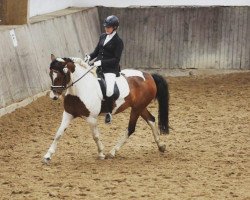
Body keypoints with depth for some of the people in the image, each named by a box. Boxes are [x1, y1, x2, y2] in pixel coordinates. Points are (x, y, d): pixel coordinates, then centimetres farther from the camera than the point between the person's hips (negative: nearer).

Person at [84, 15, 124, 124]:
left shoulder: (118, 41, -8)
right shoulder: (103, 36, 11)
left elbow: (116, 59, -13)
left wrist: (101, 62, -22)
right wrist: (90, 56, -2)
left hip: (110, 69, -7)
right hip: (98, 65, 7)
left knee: (109, 91, -23)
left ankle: (109, 113, 1)